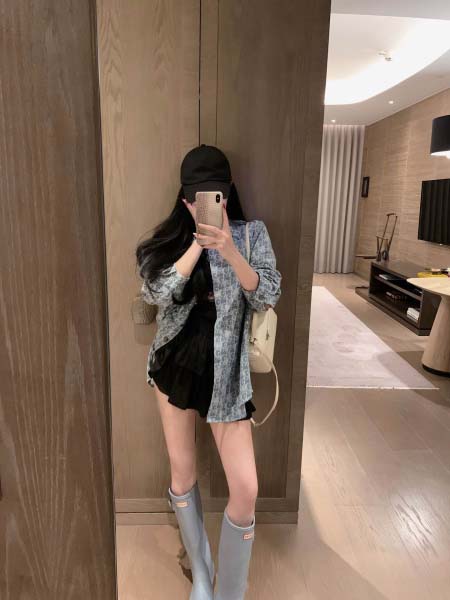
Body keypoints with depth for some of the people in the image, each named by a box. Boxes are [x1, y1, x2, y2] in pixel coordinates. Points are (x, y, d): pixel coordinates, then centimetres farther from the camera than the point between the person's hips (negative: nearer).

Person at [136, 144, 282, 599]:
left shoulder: (251, 233, -1)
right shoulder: (168, 240, 2)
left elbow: (268, 297, -11)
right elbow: (157, 294, -13)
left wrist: (229, 251, -25)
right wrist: (197, 243, -18)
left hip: (225, 372, -1)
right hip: (174, 365, 2)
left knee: (246, 489, -5)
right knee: (182, 474, 13)